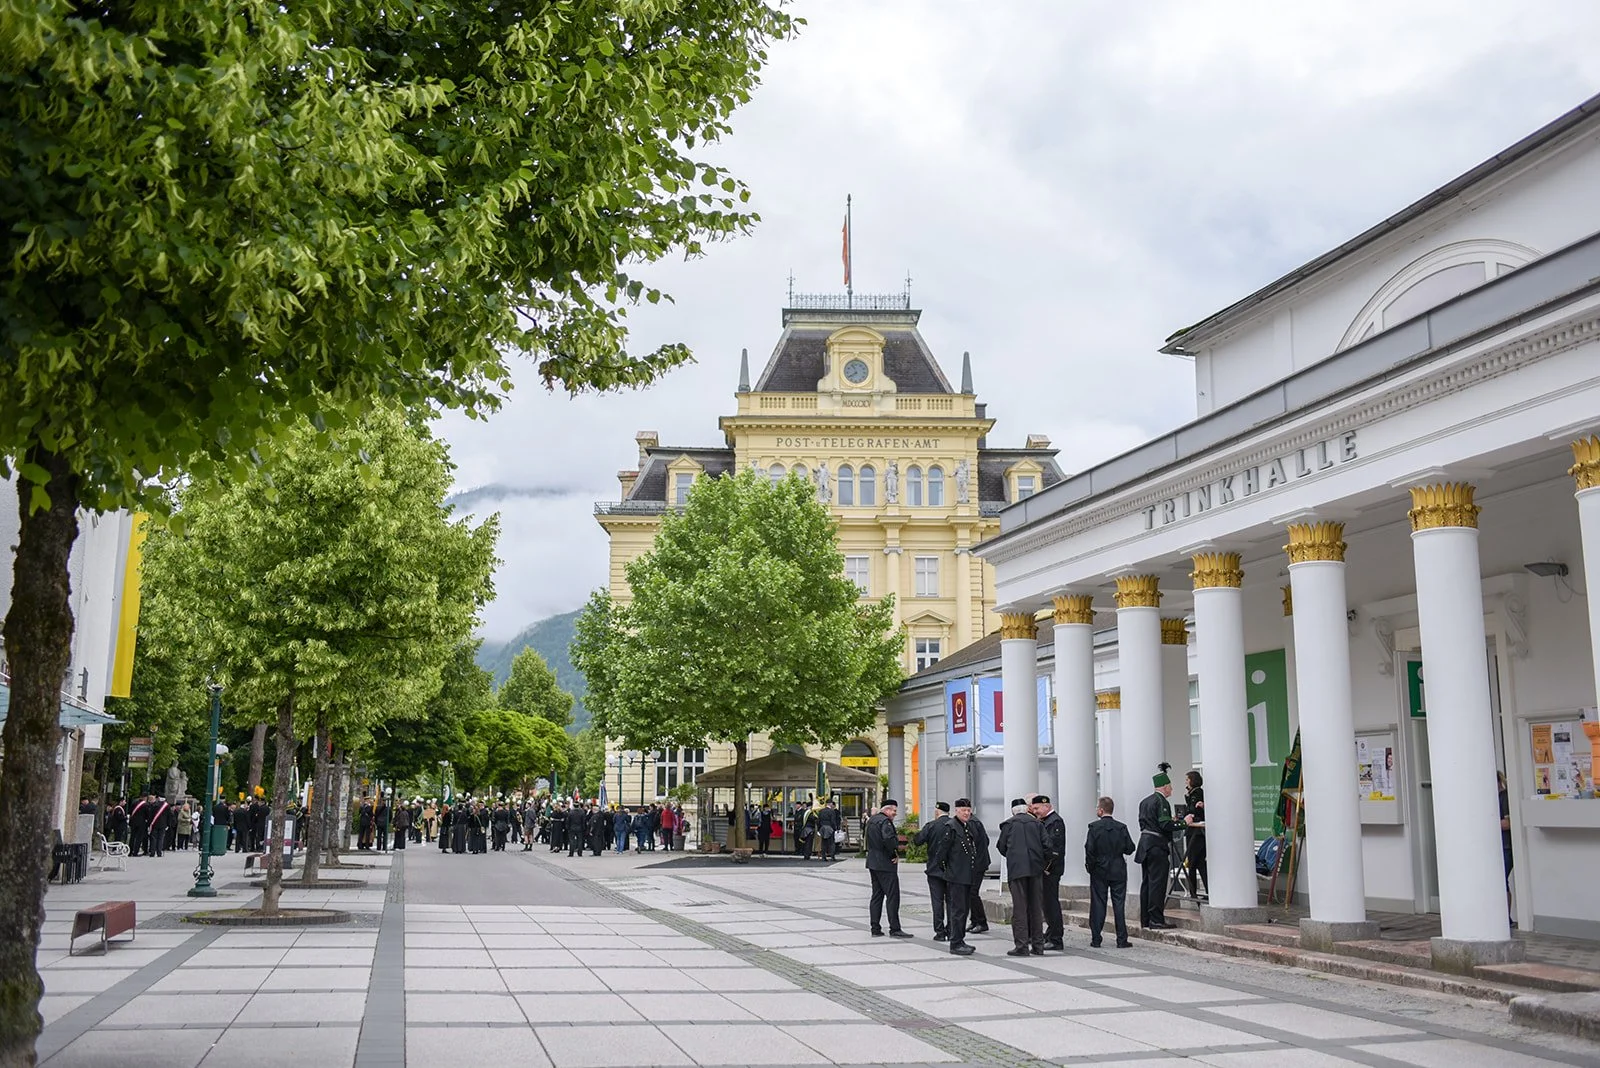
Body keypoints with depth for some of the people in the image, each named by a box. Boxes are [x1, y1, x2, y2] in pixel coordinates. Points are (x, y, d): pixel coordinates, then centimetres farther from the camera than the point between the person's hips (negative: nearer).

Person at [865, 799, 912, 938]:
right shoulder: (885, 821, -15)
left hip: (873, 863, 9)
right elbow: (888, 839, -30)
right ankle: (894, 929, -4)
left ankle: (875, 929, 13)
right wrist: (895, 854, -15)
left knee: (876, 896, 12)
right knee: (893, 896, -5)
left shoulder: (871, 820, 15)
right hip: (885, 864, -9)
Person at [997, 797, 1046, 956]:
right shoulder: (1037, 823, 9)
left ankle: (1022, 946, -5)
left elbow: (1001, 847, 6)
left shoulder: (1009, 824, 2)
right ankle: (1038, 945, 12)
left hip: (1017, 868, -3)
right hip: (1036, 868, 3)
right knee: (1036, 907, 9)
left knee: (1019, 907, -2)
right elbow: (1046, 845, 4)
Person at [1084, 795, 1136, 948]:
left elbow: (1089, 849, -12)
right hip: (1118, 871, 2)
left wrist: (1090, 866, 0)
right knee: (1119, 905, 5)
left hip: (1099, 872, -2)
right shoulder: (1121, 827, -2)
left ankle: (1096, 940, 5)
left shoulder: (1094, 827, -9)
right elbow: (1129, 848, -2)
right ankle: (1122, 940, 4)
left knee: (1098, 904, 4)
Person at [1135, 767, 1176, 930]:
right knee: (1157, 882, -7)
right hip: (1157, 845, -9)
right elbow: (1166, 825, -20)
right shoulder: (1161, 801, -12)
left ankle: (1145, 921, 15)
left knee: (1146, 882, 11)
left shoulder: (1145, 801, 16)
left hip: (1145, 844, 9)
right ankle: (1156, 920, -6)